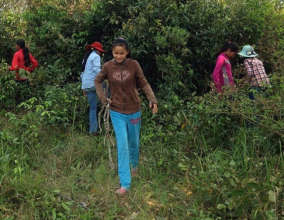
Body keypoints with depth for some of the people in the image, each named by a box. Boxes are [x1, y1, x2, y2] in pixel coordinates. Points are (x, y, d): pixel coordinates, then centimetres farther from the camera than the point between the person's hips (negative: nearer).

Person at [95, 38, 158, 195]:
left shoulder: (134, 65, -10)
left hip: (134, 110, 1)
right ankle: (125, 184, -1)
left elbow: (143, 83, -3)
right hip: (117, 112, 0)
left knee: (133, 142, 18)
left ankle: (134, 164, 49)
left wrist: (152, 100, -17)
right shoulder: (108, 66, -7)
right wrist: (102, 98, -1)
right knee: (122, 145, -5)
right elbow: (98, 81, 10)